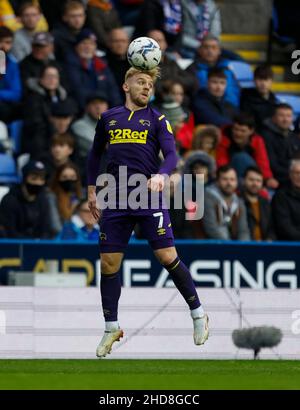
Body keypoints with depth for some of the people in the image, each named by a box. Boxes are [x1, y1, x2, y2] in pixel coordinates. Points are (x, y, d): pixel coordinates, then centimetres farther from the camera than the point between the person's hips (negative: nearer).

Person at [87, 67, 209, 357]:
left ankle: (198, 314, 6)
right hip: (115, 200, 3)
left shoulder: (157, 120, 6)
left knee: (167, 257, -10)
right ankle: (111, 329, 15)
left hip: (149, 197, -3)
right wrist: (91, 191, 19)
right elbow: (95, 154, 25)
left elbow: (171, 155, -5)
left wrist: (160, 175, -25)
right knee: (108, 264, 1)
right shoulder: (108, 118, 14)